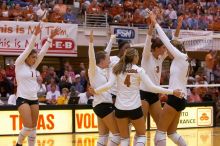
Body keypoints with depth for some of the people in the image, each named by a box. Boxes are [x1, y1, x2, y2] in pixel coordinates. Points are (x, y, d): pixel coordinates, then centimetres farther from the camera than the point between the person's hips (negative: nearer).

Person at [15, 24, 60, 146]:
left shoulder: (33, 67, 12)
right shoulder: (19, 64, -3)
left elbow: (43, 52, 8)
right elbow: (28, 49, -12)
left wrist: (51, 37, 2)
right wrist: (35, 35, -20)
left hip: (34, 99, 7)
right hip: (23, 99, -7)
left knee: (33, 128, 5)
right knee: (28, 126, -14)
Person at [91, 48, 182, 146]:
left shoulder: (117, 69, 0)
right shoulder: (139, 70, -6)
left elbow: (109, 85, -12)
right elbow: (151, 87, -10)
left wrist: (95, 90, 4)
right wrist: (172, 92, -6)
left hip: (120, 108, 3)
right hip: (135, 108, -2)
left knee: (124, 138, 14)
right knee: (141, 135, 15)